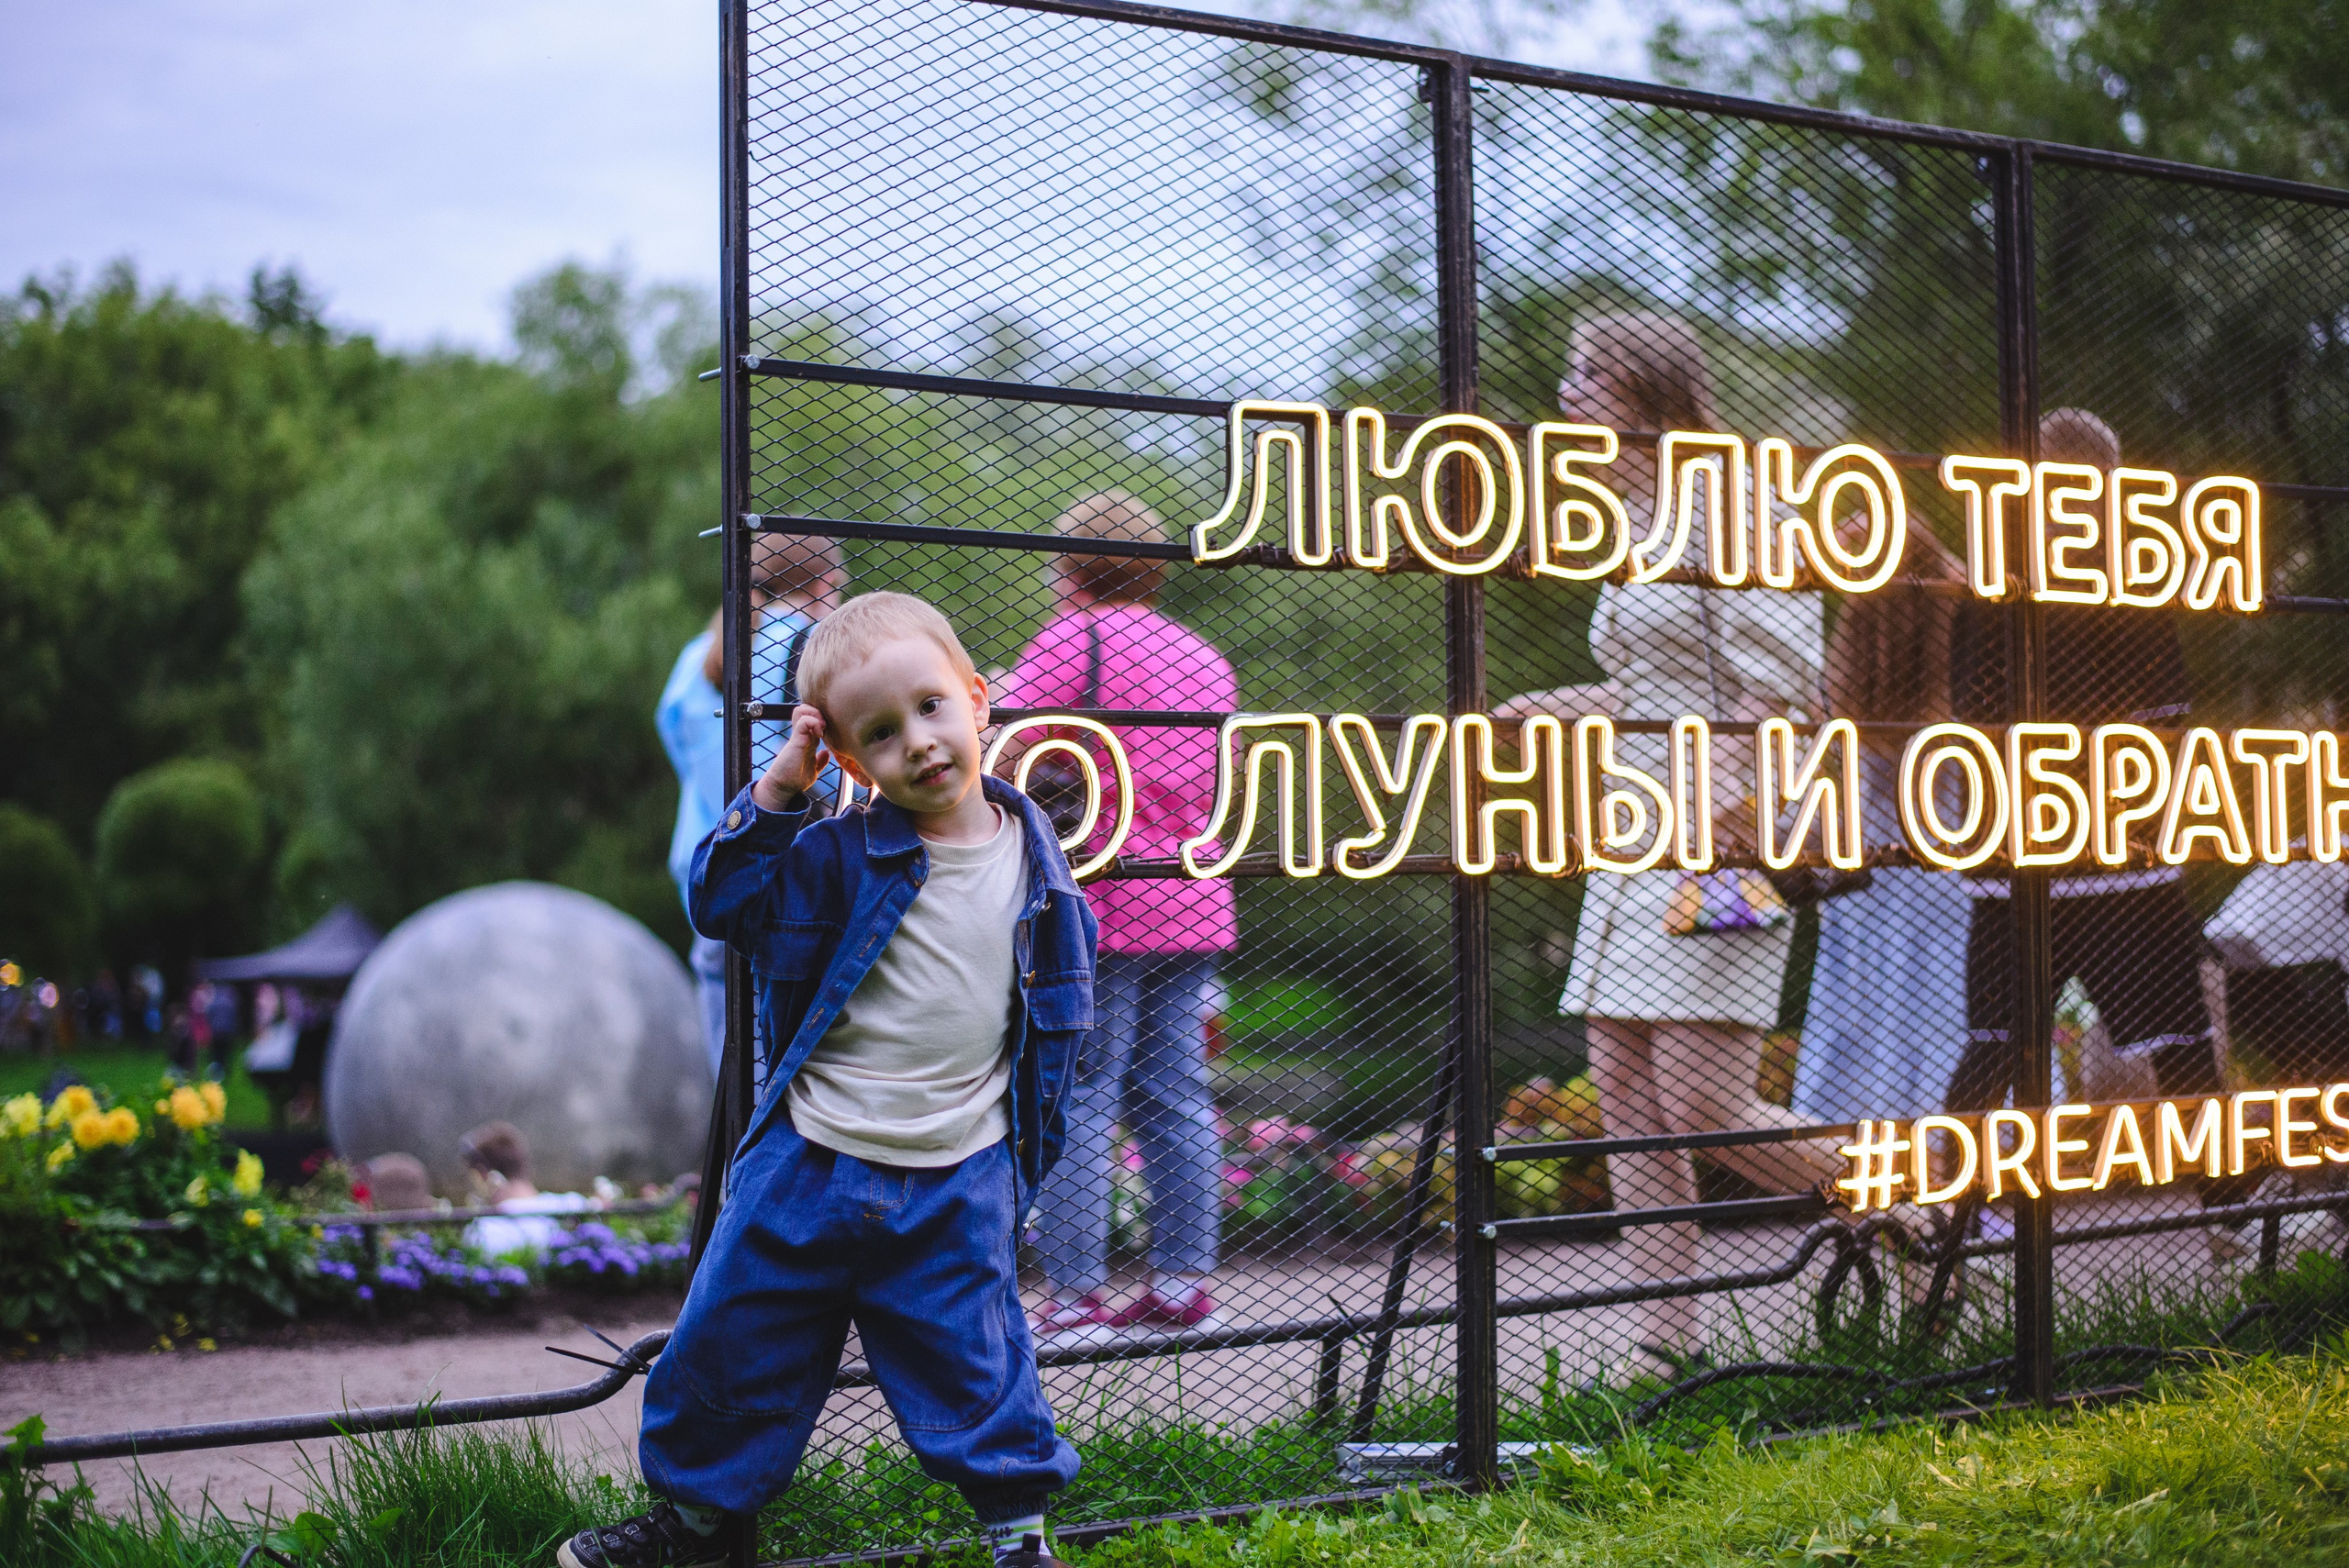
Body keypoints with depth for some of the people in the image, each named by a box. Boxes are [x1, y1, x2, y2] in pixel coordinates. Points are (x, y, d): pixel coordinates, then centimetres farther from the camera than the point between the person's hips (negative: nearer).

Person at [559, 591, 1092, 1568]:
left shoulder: (1031, 857, 0)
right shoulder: (839, 854, -6)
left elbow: (1061, 1002, 11)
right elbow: (722, 903, -6)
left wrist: (1032, 1139, 12)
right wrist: (776, 793, -14)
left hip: (956, 1186, 0)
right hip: (808, 1164, 1)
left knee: (970, 1360, 7)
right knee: (736, 1333, 10)